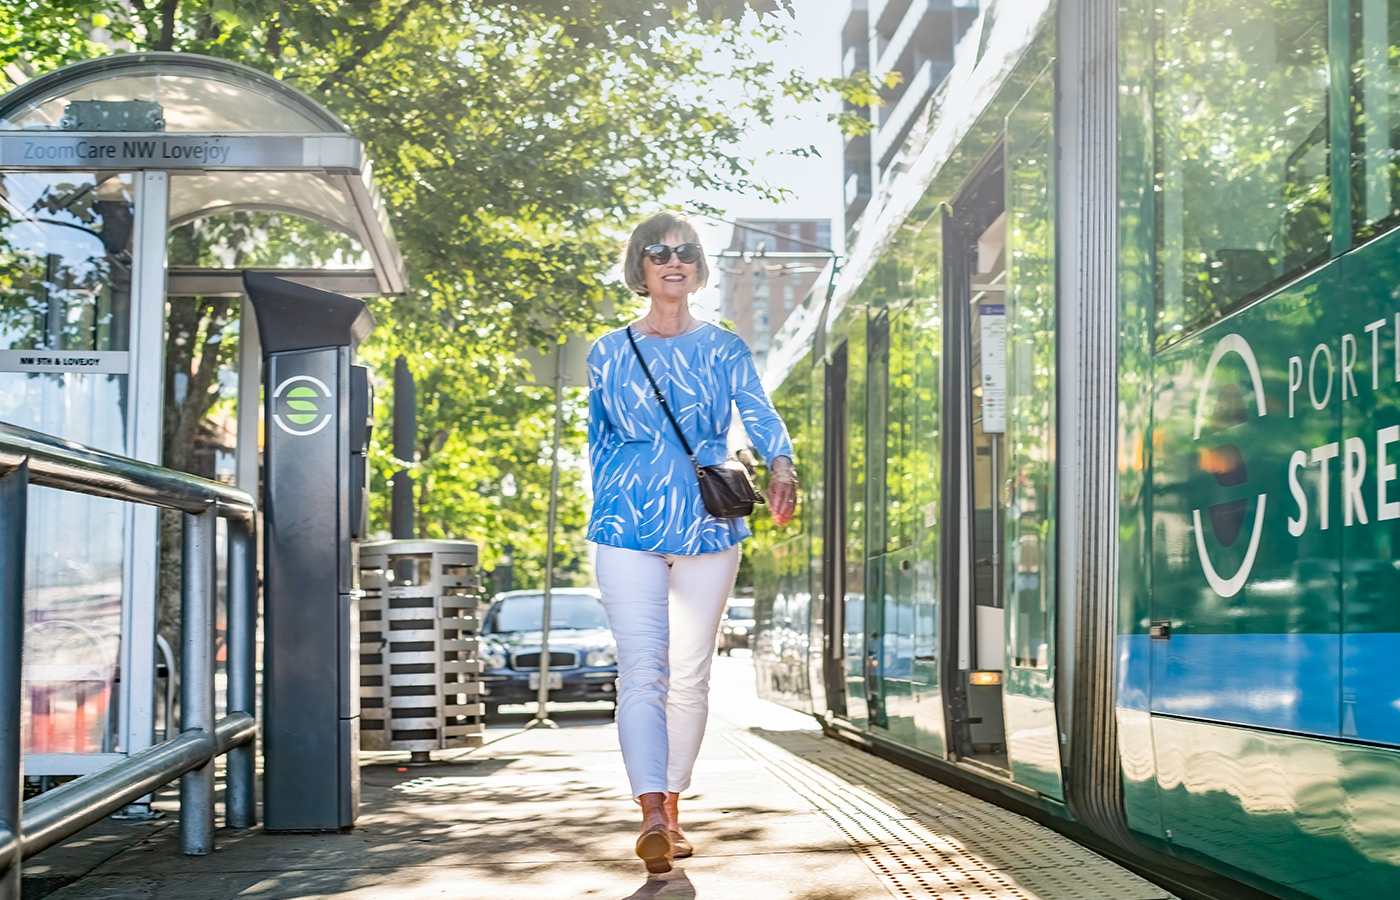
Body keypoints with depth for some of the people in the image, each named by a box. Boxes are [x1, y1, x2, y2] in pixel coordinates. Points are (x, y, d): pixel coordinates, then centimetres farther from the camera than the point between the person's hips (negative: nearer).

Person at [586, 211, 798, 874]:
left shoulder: (724, 349, 9)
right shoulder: (609, 353, 10)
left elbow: (759, 414, -6)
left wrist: (780, 465, -25)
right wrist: (614, 501, 10)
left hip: (708, 524, 1)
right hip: (628, 525, -1)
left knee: (689, 674, 6)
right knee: (641, 670, -13)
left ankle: (671, 809, 17)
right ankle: (652, 816, -20)